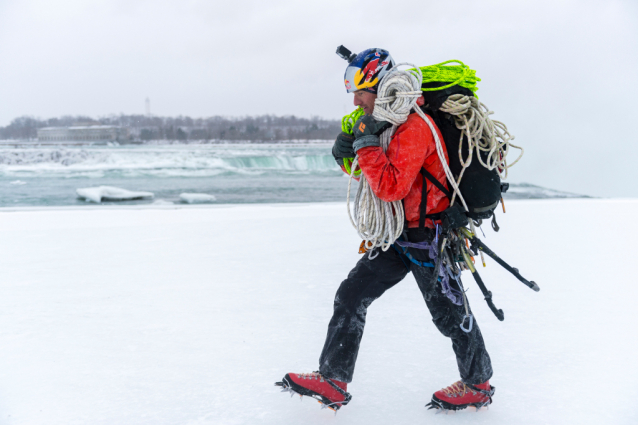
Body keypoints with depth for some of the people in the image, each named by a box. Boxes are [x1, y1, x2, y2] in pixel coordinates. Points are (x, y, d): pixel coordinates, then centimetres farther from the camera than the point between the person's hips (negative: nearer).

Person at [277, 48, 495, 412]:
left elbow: (390, 187, -29)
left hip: (428, 238, -9)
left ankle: (479, 384, 28)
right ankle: (333, 382, 9)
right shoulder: (384, 122, 9)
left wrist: (367, 142, -25)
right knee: (351, 296, 4)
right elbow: (368, 172, 18)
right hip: (398, 235, 9)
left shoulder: (413, 126, -22)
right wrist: (346, 152, -2)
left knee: (449, 314, 6)